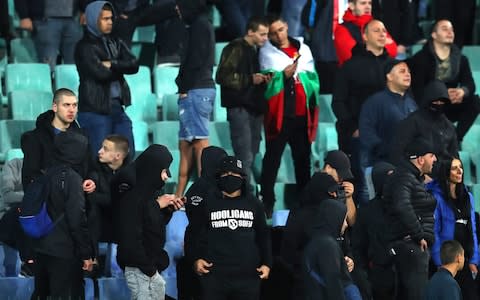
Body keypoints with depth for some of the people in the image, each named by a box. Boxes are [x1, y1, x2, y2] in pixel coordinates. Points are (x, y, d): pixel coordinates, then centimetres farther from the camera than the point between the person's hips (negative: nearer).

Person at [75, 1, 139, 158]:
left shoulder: (115, 43, 14)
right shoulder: (85, 46, -6)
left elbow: (134, 65, 1)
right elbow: (100, 73, -18)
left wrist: (112, 64, -13)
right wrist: (120, 69, -1)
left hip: (117, 106, 7)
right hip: (95, 110, -7)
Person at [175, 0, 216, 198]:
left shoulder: (199, 26, -9)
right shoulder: (203, 25, 20)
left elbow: (195, 60, -16)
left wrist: (183, 86, -9)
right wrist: (184, 86, 13)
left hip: (195, 90, -10)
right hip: (203, 89, 10)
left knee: (200, 142, -13)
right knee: (185, 144, 12)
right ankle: (179, 195, 15)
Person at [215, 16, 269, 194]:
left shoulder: (255, 51, 18)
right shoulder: (235, 49, -7)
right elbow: (222, 77, -15)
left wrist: (263, 79, 8)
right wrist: (250, 79, -19)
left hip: (255, 108, 9)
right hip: (240, 108, -9)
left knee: (251, 155, 10)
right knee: (245, 157, -14)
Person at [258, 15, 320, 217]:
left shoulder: (303, 50, 12)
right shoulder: (267, 52, 3)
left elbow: (313, 79, 11)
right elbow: (267, 84, -6)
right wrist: (283, 76, -21)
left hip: (301, 115, 3)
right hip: (279, 115, -3)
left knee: (303, 159, 10)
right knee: (272, 159, -3)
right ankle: (267, 204, 0)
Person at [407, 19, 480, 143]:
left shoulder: (461, 59, 6)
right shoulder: (420, 59, -8)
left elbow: (470, 84, -4)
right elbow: (417, 89, -18)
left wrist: (462, 91, -30)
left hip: (450, 107, 4)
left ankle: (456, 138, -16)